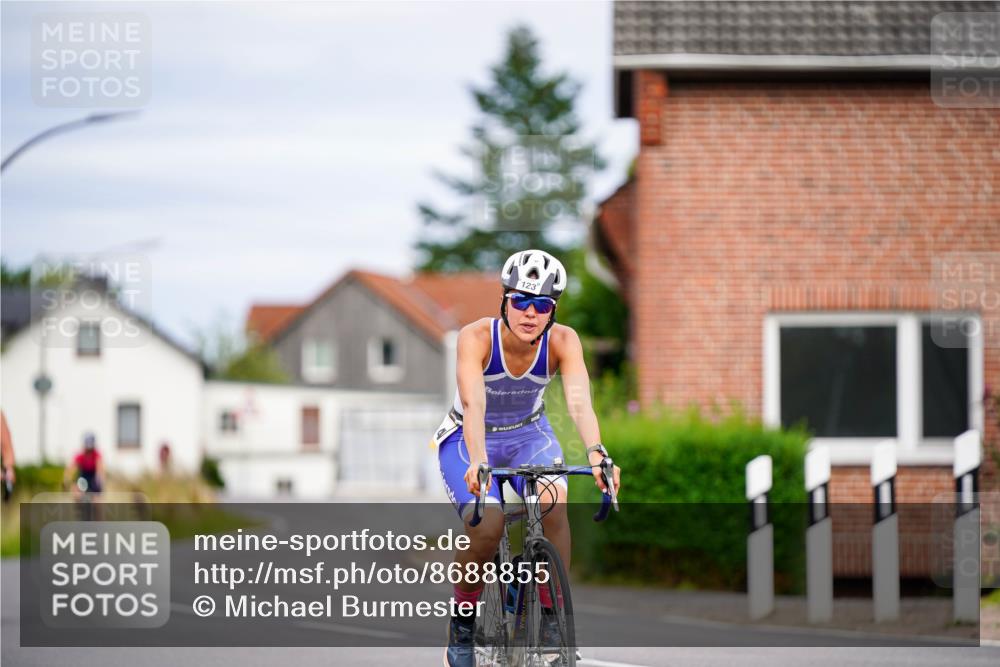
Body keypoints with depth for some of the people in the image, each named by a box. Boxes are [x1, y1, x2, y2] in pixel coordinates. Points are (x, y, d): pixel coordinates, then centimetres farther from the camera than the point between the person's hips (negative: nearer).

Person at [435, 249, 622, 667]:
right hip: (468, 440, -2)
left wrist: (596, 454, -53)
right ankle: (462, 621, -2)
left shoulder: (562, 342, -21)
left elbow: (580, 402, -35)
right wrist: (478, 461, -58)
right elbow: (473, 403, -41)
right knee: (487, 525, -29)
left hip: (529, 436, 2)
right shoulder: (476, 338, -27)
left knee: (553, 502, -30)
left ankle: (552, 617, -16)